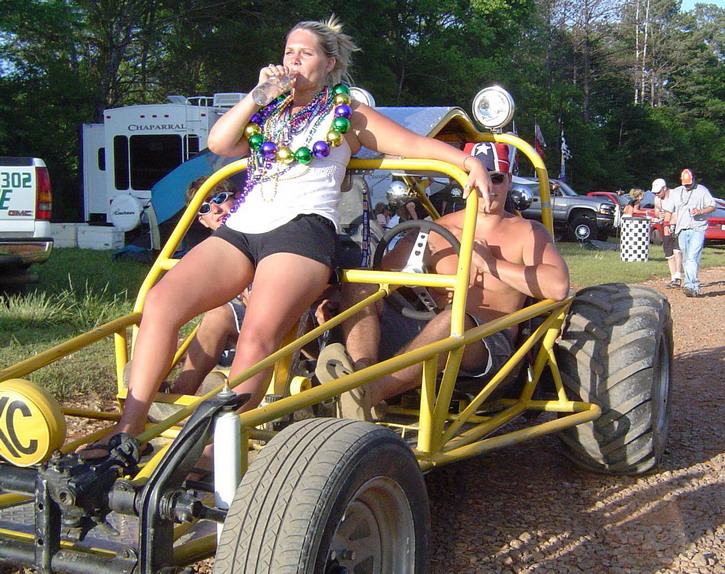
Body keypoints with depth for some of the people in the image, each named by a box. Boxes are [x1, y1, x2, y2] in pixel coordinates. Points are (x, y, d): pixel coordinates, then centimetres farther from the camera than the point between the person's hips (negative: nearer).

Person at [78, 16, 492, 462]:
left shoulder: (347, 114, 19)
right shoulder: (267, 115, 30)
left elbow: (417, 144, 12)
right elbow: (219, 143, 13)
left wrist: (471, 162, -3)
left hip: (303, 228, -5)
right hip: (242, 227, 5)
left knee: (258, 336, -30)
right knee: (162, 300, -17)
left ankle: (216, 451, -34)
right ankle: (129, 430, -16)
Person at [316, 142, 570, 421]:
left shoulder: (528, 232, 10)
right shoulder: (435, 231, 17)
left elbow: (559, 286, -8)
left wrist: (491, 264, -9)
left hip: (487, 343, -4)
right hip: (421, 333, 4)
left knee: (452, 320, -39)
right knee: (358, 285, -16)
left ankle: (371, 392, -48)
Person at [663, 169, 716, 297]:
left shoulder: (702, 190, 4)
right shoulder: (675, 192, 15)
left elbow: (712, 207, 4)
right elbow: (669, 210, 17)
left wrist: (700, 211, -14)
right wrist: (666, 224, 3)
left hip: (698, 229, -5)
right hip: (682, 230, 5)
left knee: (692, 258, -18)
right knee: (685, 261, 5)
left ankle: (690, 286, -26)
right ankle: (695, 287, 12)